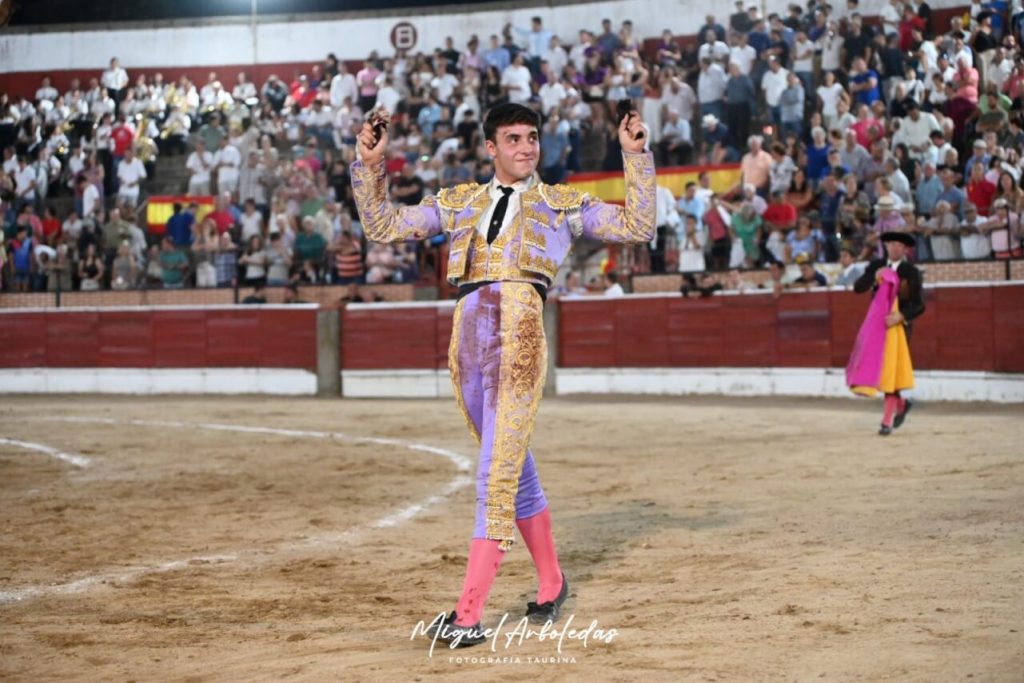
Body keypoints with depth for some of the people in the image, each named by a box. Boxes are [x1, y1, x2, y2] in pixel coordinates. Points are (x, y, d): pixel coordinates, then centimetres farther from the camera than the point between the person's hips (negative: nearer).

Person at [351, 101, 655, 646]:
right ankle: (551, 583, 31)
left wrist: (635, 156, 5)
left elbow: (637, 227, 10)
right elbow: (382, 227, 21)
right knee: (515, 470, 15)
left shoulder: (563, 205, 17)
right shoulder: (458, 203, 23)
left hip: (520, 331, -4)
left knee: (497, 476, -12)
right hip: (468, 336, 4)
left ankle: (468, 615, -16)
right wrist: (370, 167, 11)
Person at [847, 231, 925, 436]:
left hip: (897, 326, -4)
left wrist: (901, 316, -22)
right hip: (874, 325, 4)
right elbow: (857, 287, 0)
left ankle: (887, 422, -3)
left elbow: (919, 305, -5)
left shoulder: (911, 272, -3)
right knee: (873, 368, 5)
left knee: (891, 371, -7)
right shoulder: (876, 266, 8)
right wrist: (874, 278, -17)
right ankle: (901, 403, 30)